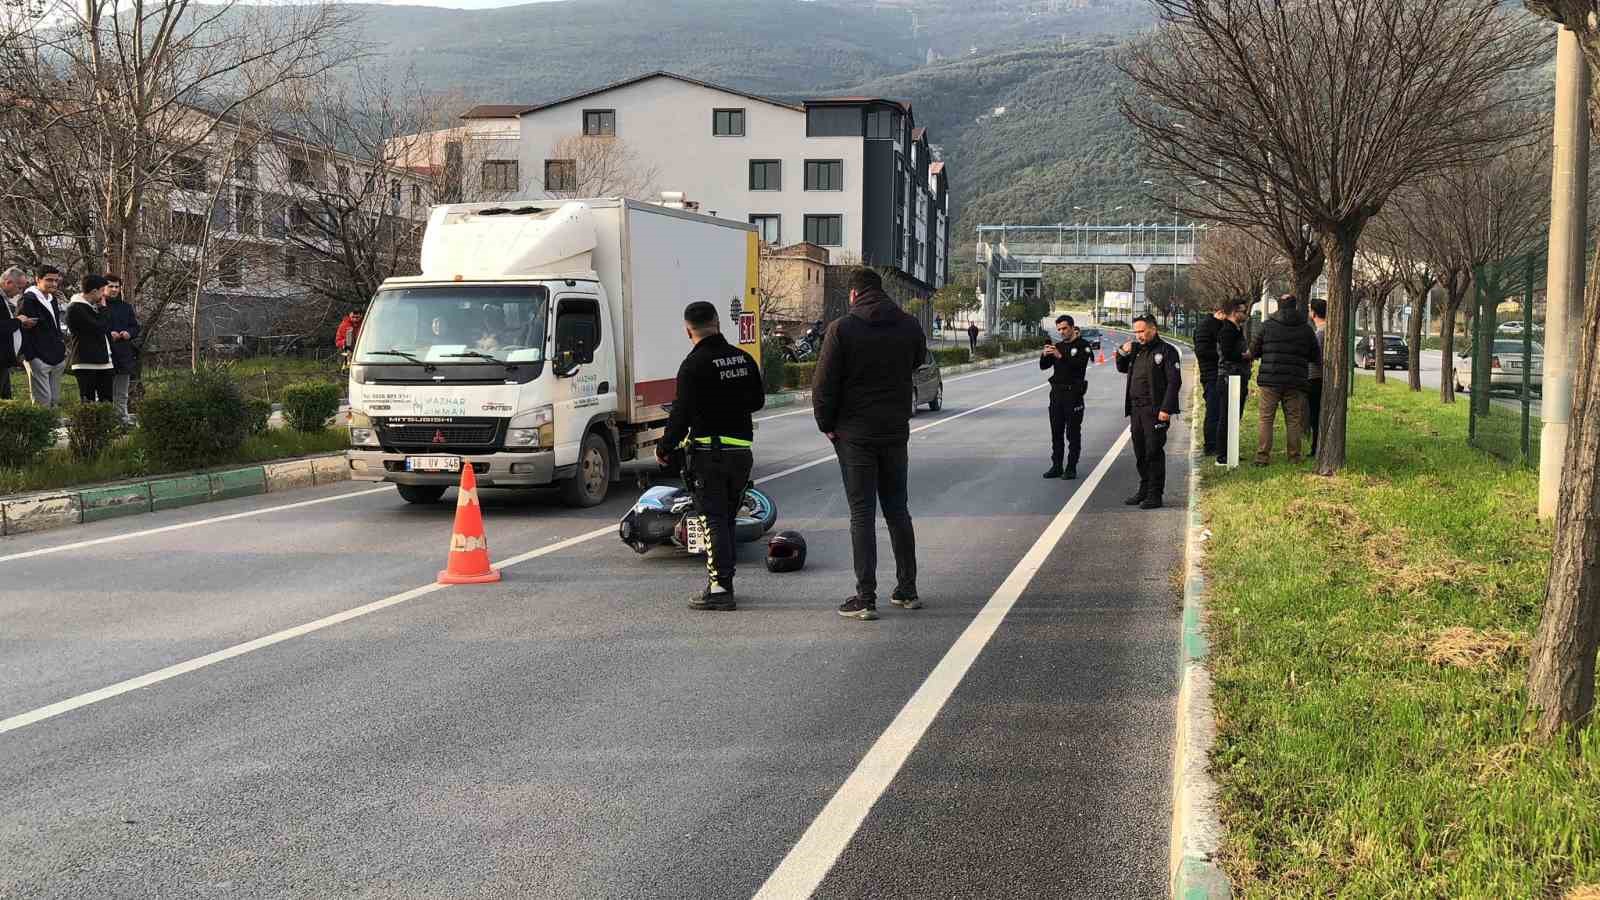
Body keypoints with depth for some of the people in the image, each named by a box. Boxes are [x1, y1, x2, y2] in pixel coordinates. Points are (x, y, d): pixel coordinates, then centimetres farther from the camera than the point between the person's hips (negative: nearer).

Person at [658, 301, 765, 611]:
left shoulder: (694, 365, -13)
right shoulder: (744, 359, 8)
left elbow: (681, 414, -14)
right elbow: (758, 400, 19)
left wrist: (663, 448, -2)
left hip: (707, 452, -6)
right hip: (741, 452, 6)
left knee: (714, 519, -4)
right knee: (727, 518, 16)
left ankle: (720, 588, -9)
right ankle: (722, 579, 23)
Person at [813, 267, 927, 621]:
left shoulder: (842, 328, -10)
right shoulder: (909, 325, 3)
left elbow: (823, 384, -11)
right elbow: (918, 363, 20)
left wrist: (827, 425, 1)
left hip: (855, 433, -4)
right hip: (896, 431, 4)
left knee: (862, 513, -1)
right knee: (897, 508, 15)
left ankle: (865, 598, -3)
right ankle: (907, 590, 20)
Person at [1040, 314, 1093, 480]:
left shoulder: (1083, 345, -4)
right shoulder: (1057, 346, 13)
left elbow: (1079, 363, -21)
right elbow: (1043, 366, 8)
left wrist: (1060, 356, -31)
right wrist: (1044, 355, -13)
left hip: (1073, 393, -6)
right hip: (1056, 392, 6)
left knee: (1073, 433, -1)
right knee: (1056, 432, 7)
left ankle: (1071, 468, 3)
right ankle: (1056, 466, 13)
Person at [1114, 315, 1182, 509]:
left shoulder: (1166, 351, -7)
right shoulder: (1136, 350, 14)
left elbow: (1174, 381, -12)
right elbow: (1121, 368, 29)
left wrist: (1166, 409, -18)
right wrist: (1122, 353, 7)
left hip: (1155, 411, -7)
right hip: (1136, 409, 7)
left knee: (1154, 453, -5)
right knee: (1140, 453, 13)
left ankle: (1155, 495, 0)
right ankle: (1144, 491, 24)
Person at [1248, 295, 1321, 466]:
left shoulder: (1267, 325, -1)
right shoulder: (1306, 328, 4)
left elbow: (1253, 351, 2)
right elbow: (1316, 357, 8)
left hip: (1270, 381, -1)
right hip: (1295, 382, 1)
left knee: (1266, 419, 2)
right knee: (1293, 421, 8)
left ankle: (1262, 456, -4)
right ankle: (1294, 457, 10)